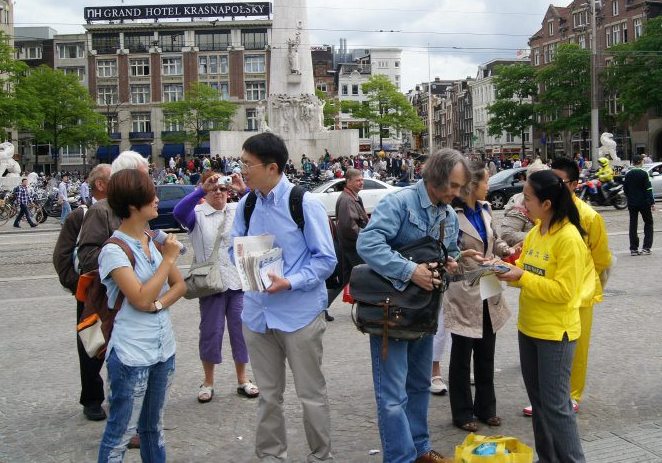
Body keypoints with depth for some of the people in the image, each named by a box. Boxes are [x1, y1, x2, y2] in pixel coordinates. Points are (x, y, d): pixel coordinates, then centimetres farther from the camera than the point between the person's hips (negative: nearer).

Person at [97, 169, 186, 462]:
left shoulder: (156, 241, 6)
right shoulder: (113, 251, -15)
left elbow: (180, 285, 8)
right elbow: (141, 299, -21)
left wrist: (159, 303, -12)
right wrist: (168, 259, -16)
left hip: (164, 349, 7)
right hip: (132, 356, -7)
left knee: (153, 427, 20)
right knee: (121, 433, 3)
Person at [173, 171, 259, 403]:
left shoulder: (238, 210, 6)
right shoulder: (197, 214, -2)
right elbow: (178, 211, -23)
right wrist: (202, 189, -33)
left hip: (239, 280, 2)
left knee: (241, 329, 9)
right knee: (211, 330, 6)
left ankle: (242, 379, 24)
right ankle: (208, 382, 22)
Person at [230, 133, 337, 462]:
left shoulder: (305, 204, -12)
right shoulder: (245, 204, 4)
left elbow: (326, 259, -11)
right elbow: (235, 248, 14)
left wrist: (290, 283, -24)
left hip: (300, 313, -5)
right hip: (257, 312, 5)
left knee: (311, 395, 8)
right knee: (268, 395, 18)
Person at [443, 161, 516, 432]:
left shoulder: (484, 209, 7)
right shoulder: (451, 213, -17)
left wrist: (508, 250, 0)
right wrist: (461, 255, -30)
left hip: (488, 293, 7)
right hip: (463, 295, -7)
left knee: (486, 354, 17)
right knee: (462, 356, 7)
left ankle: (486, 408, 31)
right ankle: (462, 413, 21)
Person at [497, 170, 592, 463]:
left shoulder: (568, 238, -18)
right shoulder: (534, 233, 7)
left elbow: (563, 291, -21)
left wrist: (522, 278, -24)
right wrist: (506, 269, -6)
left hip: (555, 332, -8)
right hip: (528, 327, 9)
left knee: (555, 404, -3)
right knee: (537, 399, 17)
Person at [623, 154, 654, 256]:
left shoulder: (628, 174, 2)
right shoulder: (644, 174, -11)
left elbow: (625, 189, 9)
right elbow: (648, 189, -13)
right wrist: (652, 202, -9)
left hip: (632, 203, 4)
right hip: (644, 203, -4)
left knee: (633, 225, 8)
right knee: (648, 223, 10)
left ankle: (633, 249, 7)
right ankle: (646, 247, 2)